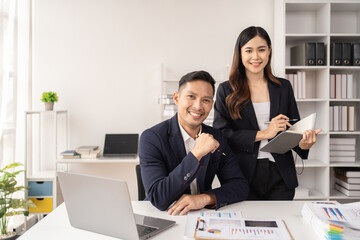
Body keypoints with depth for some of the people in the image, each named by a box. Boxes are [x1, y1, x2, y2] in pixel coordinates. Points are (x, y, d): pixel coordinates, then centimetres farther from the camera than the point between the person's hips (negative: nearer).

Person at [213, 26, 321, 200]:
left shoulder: (284, 87, 9)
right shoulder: (226, 90, 1)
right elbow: (220, 134, -8)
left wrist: (303, 144, -11)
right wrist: (263, 134, -14)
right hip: (243, 177, -2)